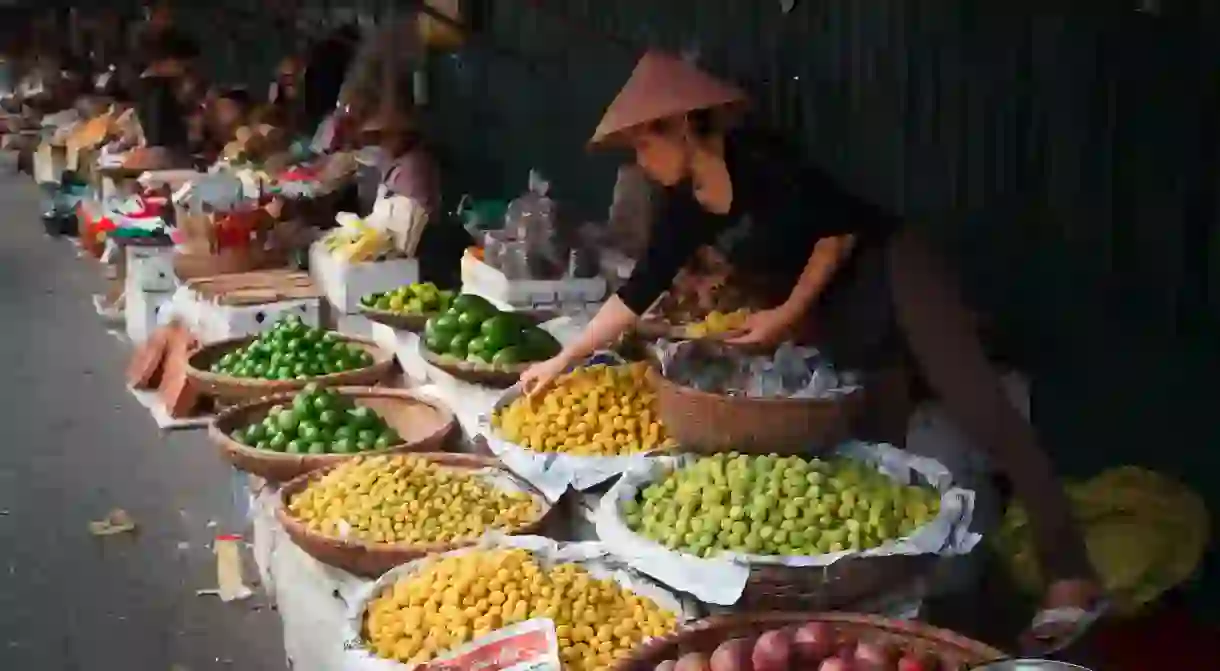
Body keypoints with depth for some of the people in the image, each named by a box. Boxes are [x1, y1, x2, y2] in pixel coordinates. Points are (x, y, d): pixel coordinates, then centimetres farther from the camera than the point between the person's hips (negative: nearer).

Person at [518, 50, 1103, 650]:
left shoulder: (755, 160, -21)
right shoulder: (684, 208, 2)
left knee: (979, 410, -16)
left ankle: (1068, 573, -19)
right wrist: (562, 360, 6)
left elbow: (839, 231, -18)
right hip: (831, 315, 10)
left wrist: (787, 315, -16)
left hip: (891, 276, -9)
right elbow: (637, 292, 6)